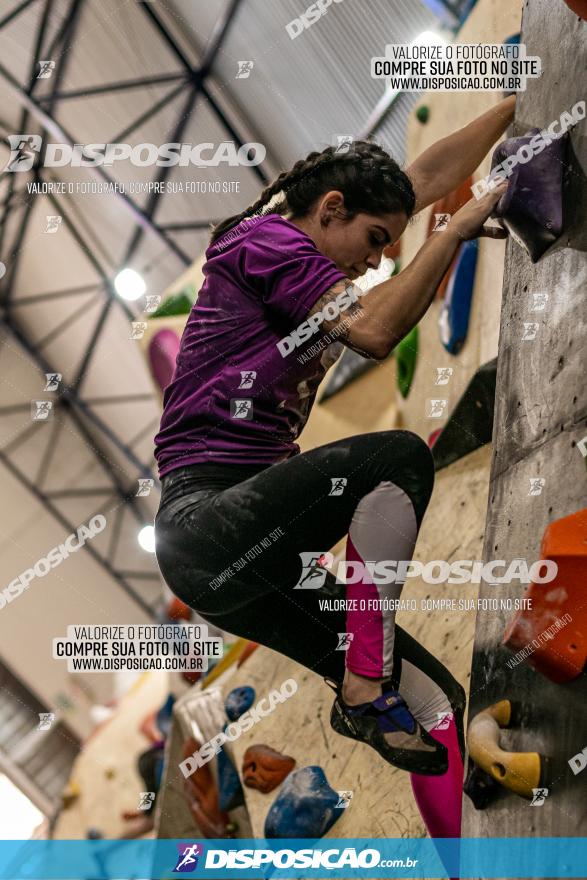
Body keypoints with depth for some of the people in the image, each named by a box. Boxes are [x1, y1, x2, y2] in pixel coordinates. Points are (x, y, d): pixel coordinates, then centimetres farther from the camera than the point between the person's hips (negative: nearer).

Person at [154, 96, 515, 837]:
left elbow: (429, 174, 27)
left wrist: (518, 103, 30)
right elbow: (374, 329, -19)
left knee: (435, 701, 0)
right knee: (398, 457, -28)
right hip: (208, 521, -9)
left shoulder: (299, 254, 20)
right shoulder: (265, 238, -3)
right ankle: (364, 692, -18)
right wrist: (462, 227, -9)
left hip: (255, 549, 9)